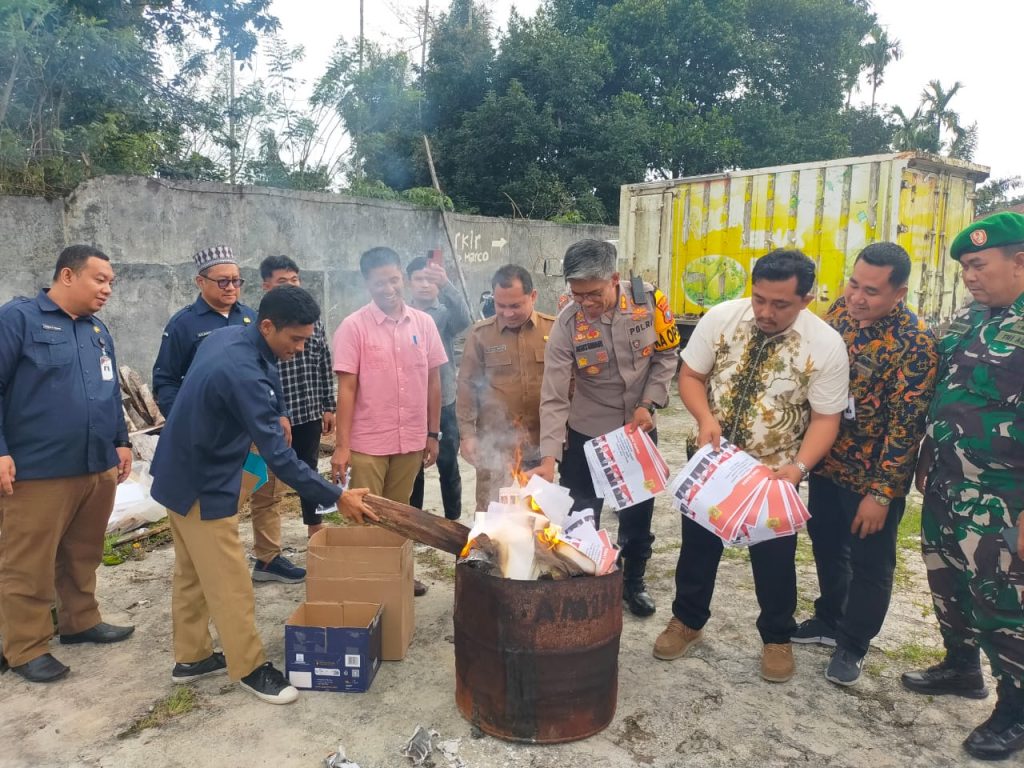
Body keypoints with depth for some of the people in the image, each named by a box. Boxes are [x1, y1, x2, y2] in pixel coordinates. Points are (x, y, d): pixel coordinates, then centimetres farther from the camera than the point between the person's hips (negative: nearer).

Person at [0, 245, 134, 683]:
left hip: (98, 468, 7)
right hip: (37, 472, -6)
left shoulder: (98, 330, 15)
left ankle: (81, 622, 33)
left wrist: (121, 441, 18)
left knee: (83, 556, 17)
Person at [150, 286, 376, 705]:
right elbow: (278, 457, -31)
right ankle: (249, 667, 15)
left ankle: (191, 657, 32)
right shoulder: (243, 373, -32)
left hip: (183, 473, 10)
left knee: (192, 573, 19)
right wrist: (336, 497, -27)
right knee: (229, 583, 2)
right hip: (203, 485, -10)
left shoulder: (228, 335, -2)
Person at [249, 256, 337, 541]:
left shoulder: (312, 318, 4)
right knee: (268, 487, 7)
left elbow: (325, 366, 9)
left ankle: (316, 531, 36)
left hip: (309, 413, 4)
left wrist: (329, 406, 8)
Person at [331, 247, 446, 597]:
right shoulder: (353, 326, -8)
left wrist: (433, 433, 7)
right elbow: (346, 389, -9)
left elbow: (433, 381, 8)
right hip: (367, 443, -3)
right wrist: (341, 446, -13)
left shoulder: (424, 323, 3)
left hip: (411, 440, 4)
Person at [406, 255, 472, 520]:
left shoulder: (446, 314, -2)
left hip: (444, 404, -1)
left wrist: (446, 284, -41)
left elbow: (464, 319, -25)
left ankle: (453, 520, 22)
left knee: (448, 466, 7)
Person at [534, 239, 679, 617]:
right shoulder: (566, 324, -21)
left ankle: (634, 581, 40)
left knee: (638, 513, 17)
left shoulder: (649, 300, -16)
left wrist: (648, 404, -12)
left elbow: (666, 356, -1)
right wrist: (549, 457, -30)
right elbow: (554, 397, -22)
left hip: (639, 430, 2)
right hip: (586, 433, -2)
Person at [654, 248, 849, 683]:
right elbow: (690, 375, -3)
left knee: (774, 558, 13)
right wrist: (705, 418, -21)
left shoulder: (826, 345, -16)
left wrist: (799, 466, -26)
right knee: (697, 545, 16)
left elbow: (826, 417, -10)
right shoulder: (720, 317, -12)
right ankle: (687, 621, 40)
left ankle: (776, 638, 39)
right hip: (710, 459, 2)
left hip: (774, 471, -1)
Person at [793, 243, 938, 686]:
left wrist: (880, 492, -21)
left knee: (869, 563, 12)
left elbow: (906, 425, -21)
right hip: (825, 462, 6)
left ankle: (853, 644, 31)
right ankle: (830, 619, 43)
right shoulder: (840, 312, -2)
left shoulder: (915, 344, -21)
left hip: (872, 476, -6)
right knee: (826, 545, 21)